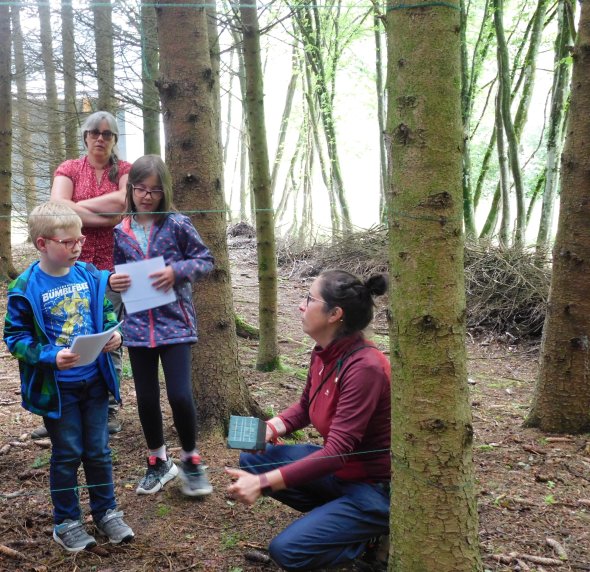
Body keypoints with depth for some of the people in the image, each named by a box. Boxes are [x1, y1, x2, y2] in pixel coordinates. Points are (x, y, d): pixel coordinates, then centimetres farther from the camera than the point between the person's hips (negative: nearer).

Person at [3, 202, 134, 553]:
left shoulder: (91, 276, -1)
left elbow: (107, 312, 11)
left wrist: (114, 333, -10)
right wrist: (50, 356, -25)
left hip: (95, 380, 4)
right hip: (56, 387, -4)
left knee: (98, 450, 15)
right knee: (68, 454, 9)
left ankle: (106, 512, 33)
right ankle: (67, 521, 29)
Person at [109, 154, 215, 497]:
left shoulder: (178, 224, -4)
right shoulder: (121, 232, 6)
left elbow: (206, 260, 0)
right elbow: (119, 271, 16)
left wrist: (177, 270, -17)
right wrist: (114, 282, -6)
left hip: (175, 323, -3)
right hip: (138, 326, 4)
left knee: (180, 395, -8)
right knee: (147, 398, 11)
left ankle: (191, 460, 17)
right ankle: (159, 462, 31)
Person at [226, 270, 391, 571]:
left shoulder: (364, 367, -30)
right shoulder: (323, 352, -3)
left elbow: (338, 451, -31)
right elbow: (306, 405, 14)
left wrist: (263, 482, -33)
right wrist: (271, 428, -7)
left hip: (375, 486, -8)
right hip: (338, 466, 8)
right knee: (252, 459, 3)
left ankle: (375, 529, 2)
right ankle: (331, 512, 8)